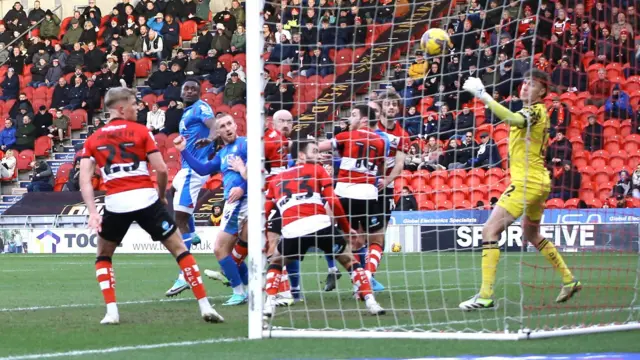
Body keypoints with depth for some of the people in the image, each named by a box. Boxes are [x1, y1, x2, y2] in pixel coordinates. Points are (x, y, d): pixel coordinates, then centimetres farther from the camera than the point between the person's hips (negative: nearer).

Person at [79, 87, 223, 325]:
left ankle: (111, 311, 9)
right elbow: (161, 169, -3)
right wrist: (161, 196, 14)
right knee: (179, 250, 8)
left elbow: (85, 179, -1)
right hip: (145, 198, -2)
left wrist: (92, 212, -5)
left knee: (103, 256, 23)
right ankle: (205, 306, 3)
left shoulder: (93, 139, 11)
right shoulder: (140, 131, 4)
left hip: (116, 204, 2)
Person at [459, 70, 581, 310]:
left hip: (526, 182, -10)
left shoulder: (535, 111, -15)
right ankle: (569, 281, 36)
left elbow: (512, 118, -36)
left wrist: (484, 96, -41)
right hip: (539, 182, 11)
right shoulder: (538, 113, 14)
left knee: (490, 230, -14)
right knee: (532, 235, 27)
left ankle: (486, 295, -21)